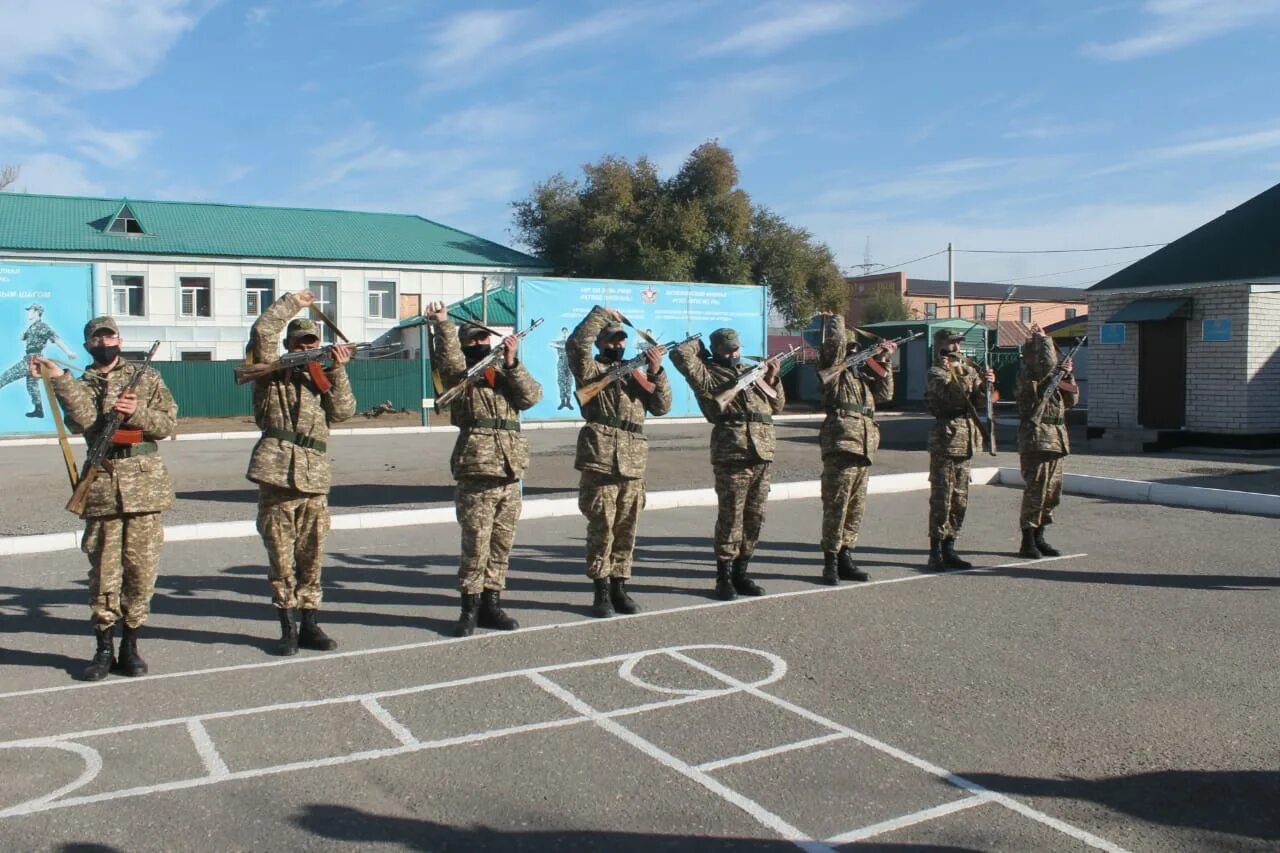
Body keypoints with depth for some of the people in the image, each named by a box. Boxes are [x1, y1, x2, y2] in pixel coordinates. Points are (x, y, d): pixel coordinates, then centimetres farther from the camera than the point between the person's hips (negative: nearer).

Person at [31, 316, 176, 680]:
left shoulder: (147, 377, 12)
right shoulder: (80, 386, 11)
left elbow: (169, 423, 5)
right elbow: (83, 419, -11)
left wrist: (137, 412, -11)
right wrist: (58, 377, -17)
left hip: (144, 483, 0)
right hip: (102, 486, 0)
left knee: (141, 568, 2)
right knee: (103, 571, 2)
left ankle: (130, 646, 14)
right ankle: (104, 650, 13)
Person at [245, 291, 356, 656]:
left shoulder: (323, 379, 19)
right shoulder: (273, 372, 9)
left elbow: (344, 411, 3)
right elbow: (262, 332, -6)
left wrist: (337, 370, -2)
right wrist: (291, 301, 2)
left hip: (315, 478, 3)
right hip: (277, 474, -3)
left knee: (311, 558, 8)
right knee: (281, 557, 2)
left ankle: (310, 624, 16)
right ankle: (288, 626, 12)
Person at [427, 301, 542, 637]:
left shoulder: (505, 375, 18)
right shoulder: (460, 374, 4)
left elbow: (531, 395, 2)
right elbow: (449, 357, -18)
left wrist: (511, 362, -9)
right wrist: (443, 324, -33)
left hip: (511, 475, 5)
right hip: (477, 474, -5)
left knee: (501, 546, 10)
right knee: (475, 546, -3)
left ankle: (491, 604, 20)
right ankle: (470, 609, 8)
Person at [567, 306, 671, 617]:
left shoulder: (637, 374, 19)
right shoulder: (591, 369, 5)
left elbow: (662, 407, 9)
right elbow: (576, 344, -16)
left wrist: (657, 372, -4)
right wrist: (601, 313, -9)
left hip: (634, 464, 5)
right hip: (600, 460, -5)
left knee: (626, 530, 8)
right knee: (601, 528, -3)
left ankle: (619, 588, 16)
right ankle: (601, 591, 4)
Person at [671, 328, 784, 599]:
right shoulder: (709, 374, 2)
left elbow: (777, 405, 29)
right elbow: (680, 355, -12)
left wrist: (772, 379, 14)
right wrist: (697, 345, 8)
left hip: (762, 455, 7)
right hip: (732, 455, -7)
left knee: (754, 517, 10)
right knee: (730, 518, -4)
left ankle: (741, 573, 20)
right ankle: (724, 577, 5)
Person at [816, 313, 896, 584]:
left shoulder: (861, 373, 25)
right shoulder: (832, 368, 3)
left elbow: (885, 394, 25)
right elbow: (835, 340, -12)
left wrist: (881, 364, 18)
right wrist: (835, 318, 5)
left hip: (864, 447, 8)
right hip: (842, 442, -8)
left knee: (856, 507, 9)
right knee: (836, 505, -7)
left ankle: (845, 557, 16)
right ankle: (830, 561, -2)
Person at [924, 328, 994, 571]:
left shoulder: (968, 369, 15)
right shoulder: (936, 373, -4)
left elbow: (979, 403, 7)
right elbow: (955, 397, -18)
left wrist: (984, 385, -10)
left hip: (967, 440, 7)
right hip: (946, 437, -7)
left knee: (960, 500, 9)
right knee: (941, 498, -7)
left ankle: (949, 549, 17)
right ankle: (935, 553, -3)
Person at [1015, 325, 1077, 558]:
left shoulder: (1052, 376, 19)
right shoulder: (1026, 372, -7)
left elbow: (1070, 401, 22)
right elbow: (1047, 363, -28)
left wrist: (1068, 376, 8)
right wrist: (1042, 338, -12)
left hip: (1057, 438, 9)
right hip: (1036, 437, -9)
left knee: (1052, 491, 12)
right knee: (1035, 490, -8)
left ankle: (1038, 538, 22)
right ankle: (1028, 542, -1)